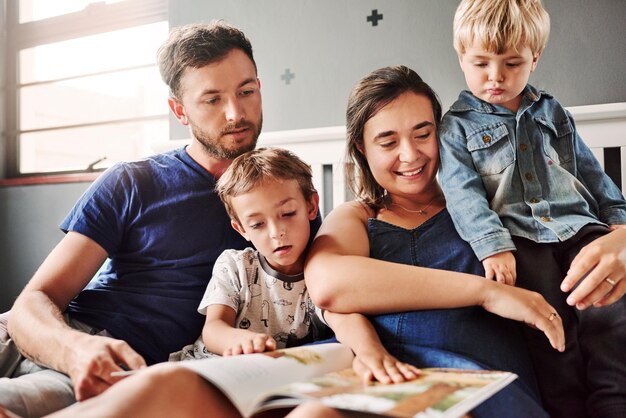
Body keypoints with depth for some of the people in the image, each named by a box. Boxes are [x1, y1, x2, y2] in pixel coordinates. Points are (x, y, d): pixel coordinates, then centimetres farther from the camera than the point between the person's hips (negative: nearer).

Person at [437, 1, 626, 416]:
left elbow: (589, 169, 26)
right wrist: (493, 245, -19)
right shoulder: (457, 125, 7)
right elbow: (463, 191, -6)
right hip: (517, 238, -3)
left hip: (579, 224, 4)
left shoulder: (552, 112, 21)